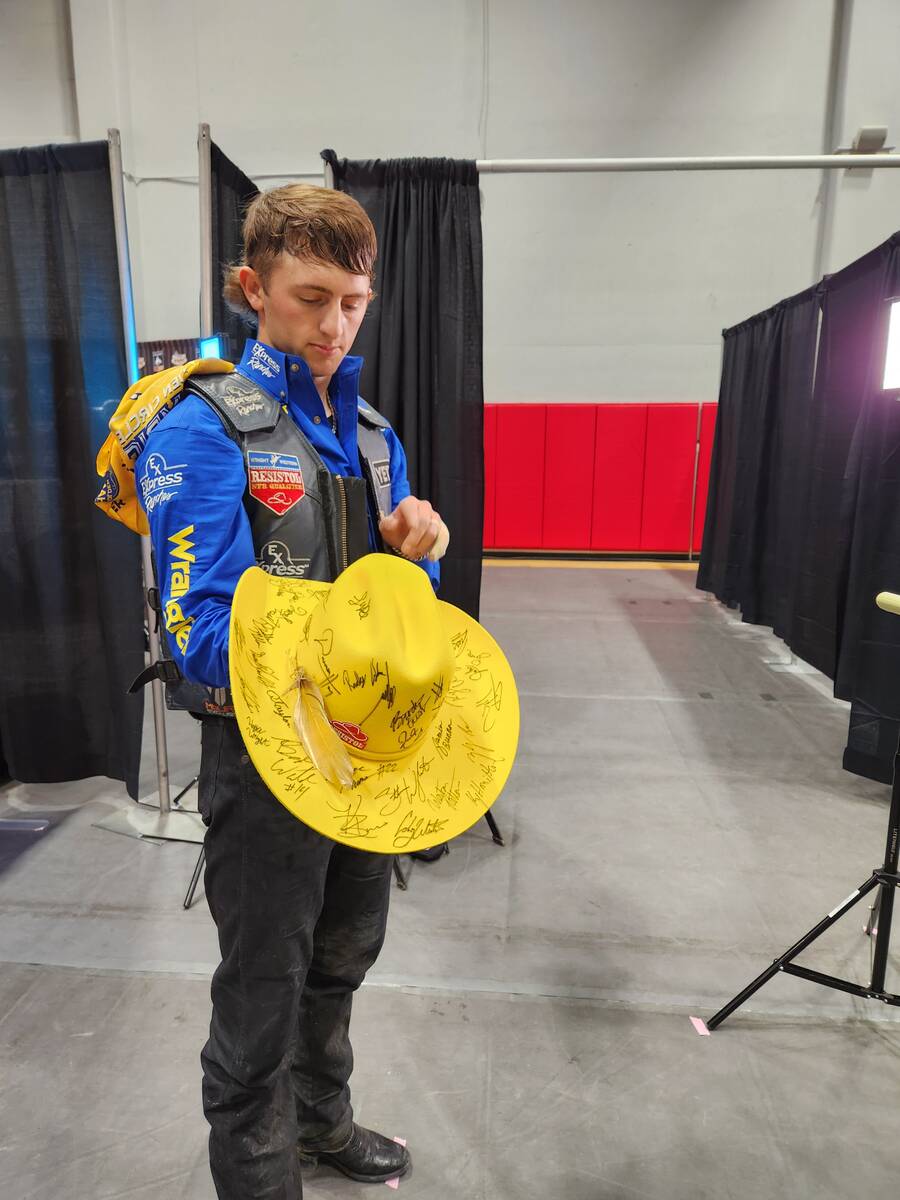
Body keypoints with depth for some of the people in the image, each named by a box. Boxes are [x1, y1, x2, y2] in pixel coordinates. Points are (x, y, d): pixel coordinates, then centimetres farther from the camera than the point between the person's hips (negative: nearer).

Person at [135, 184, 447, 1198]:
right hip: (266, 751, -7)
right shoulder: (203, 432, -16)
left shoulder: (372, 432, 6)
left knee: (342, 959, 26)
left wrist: (413, 550, -13)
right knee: (262, 994, 12)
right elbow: (203, 630, -22)